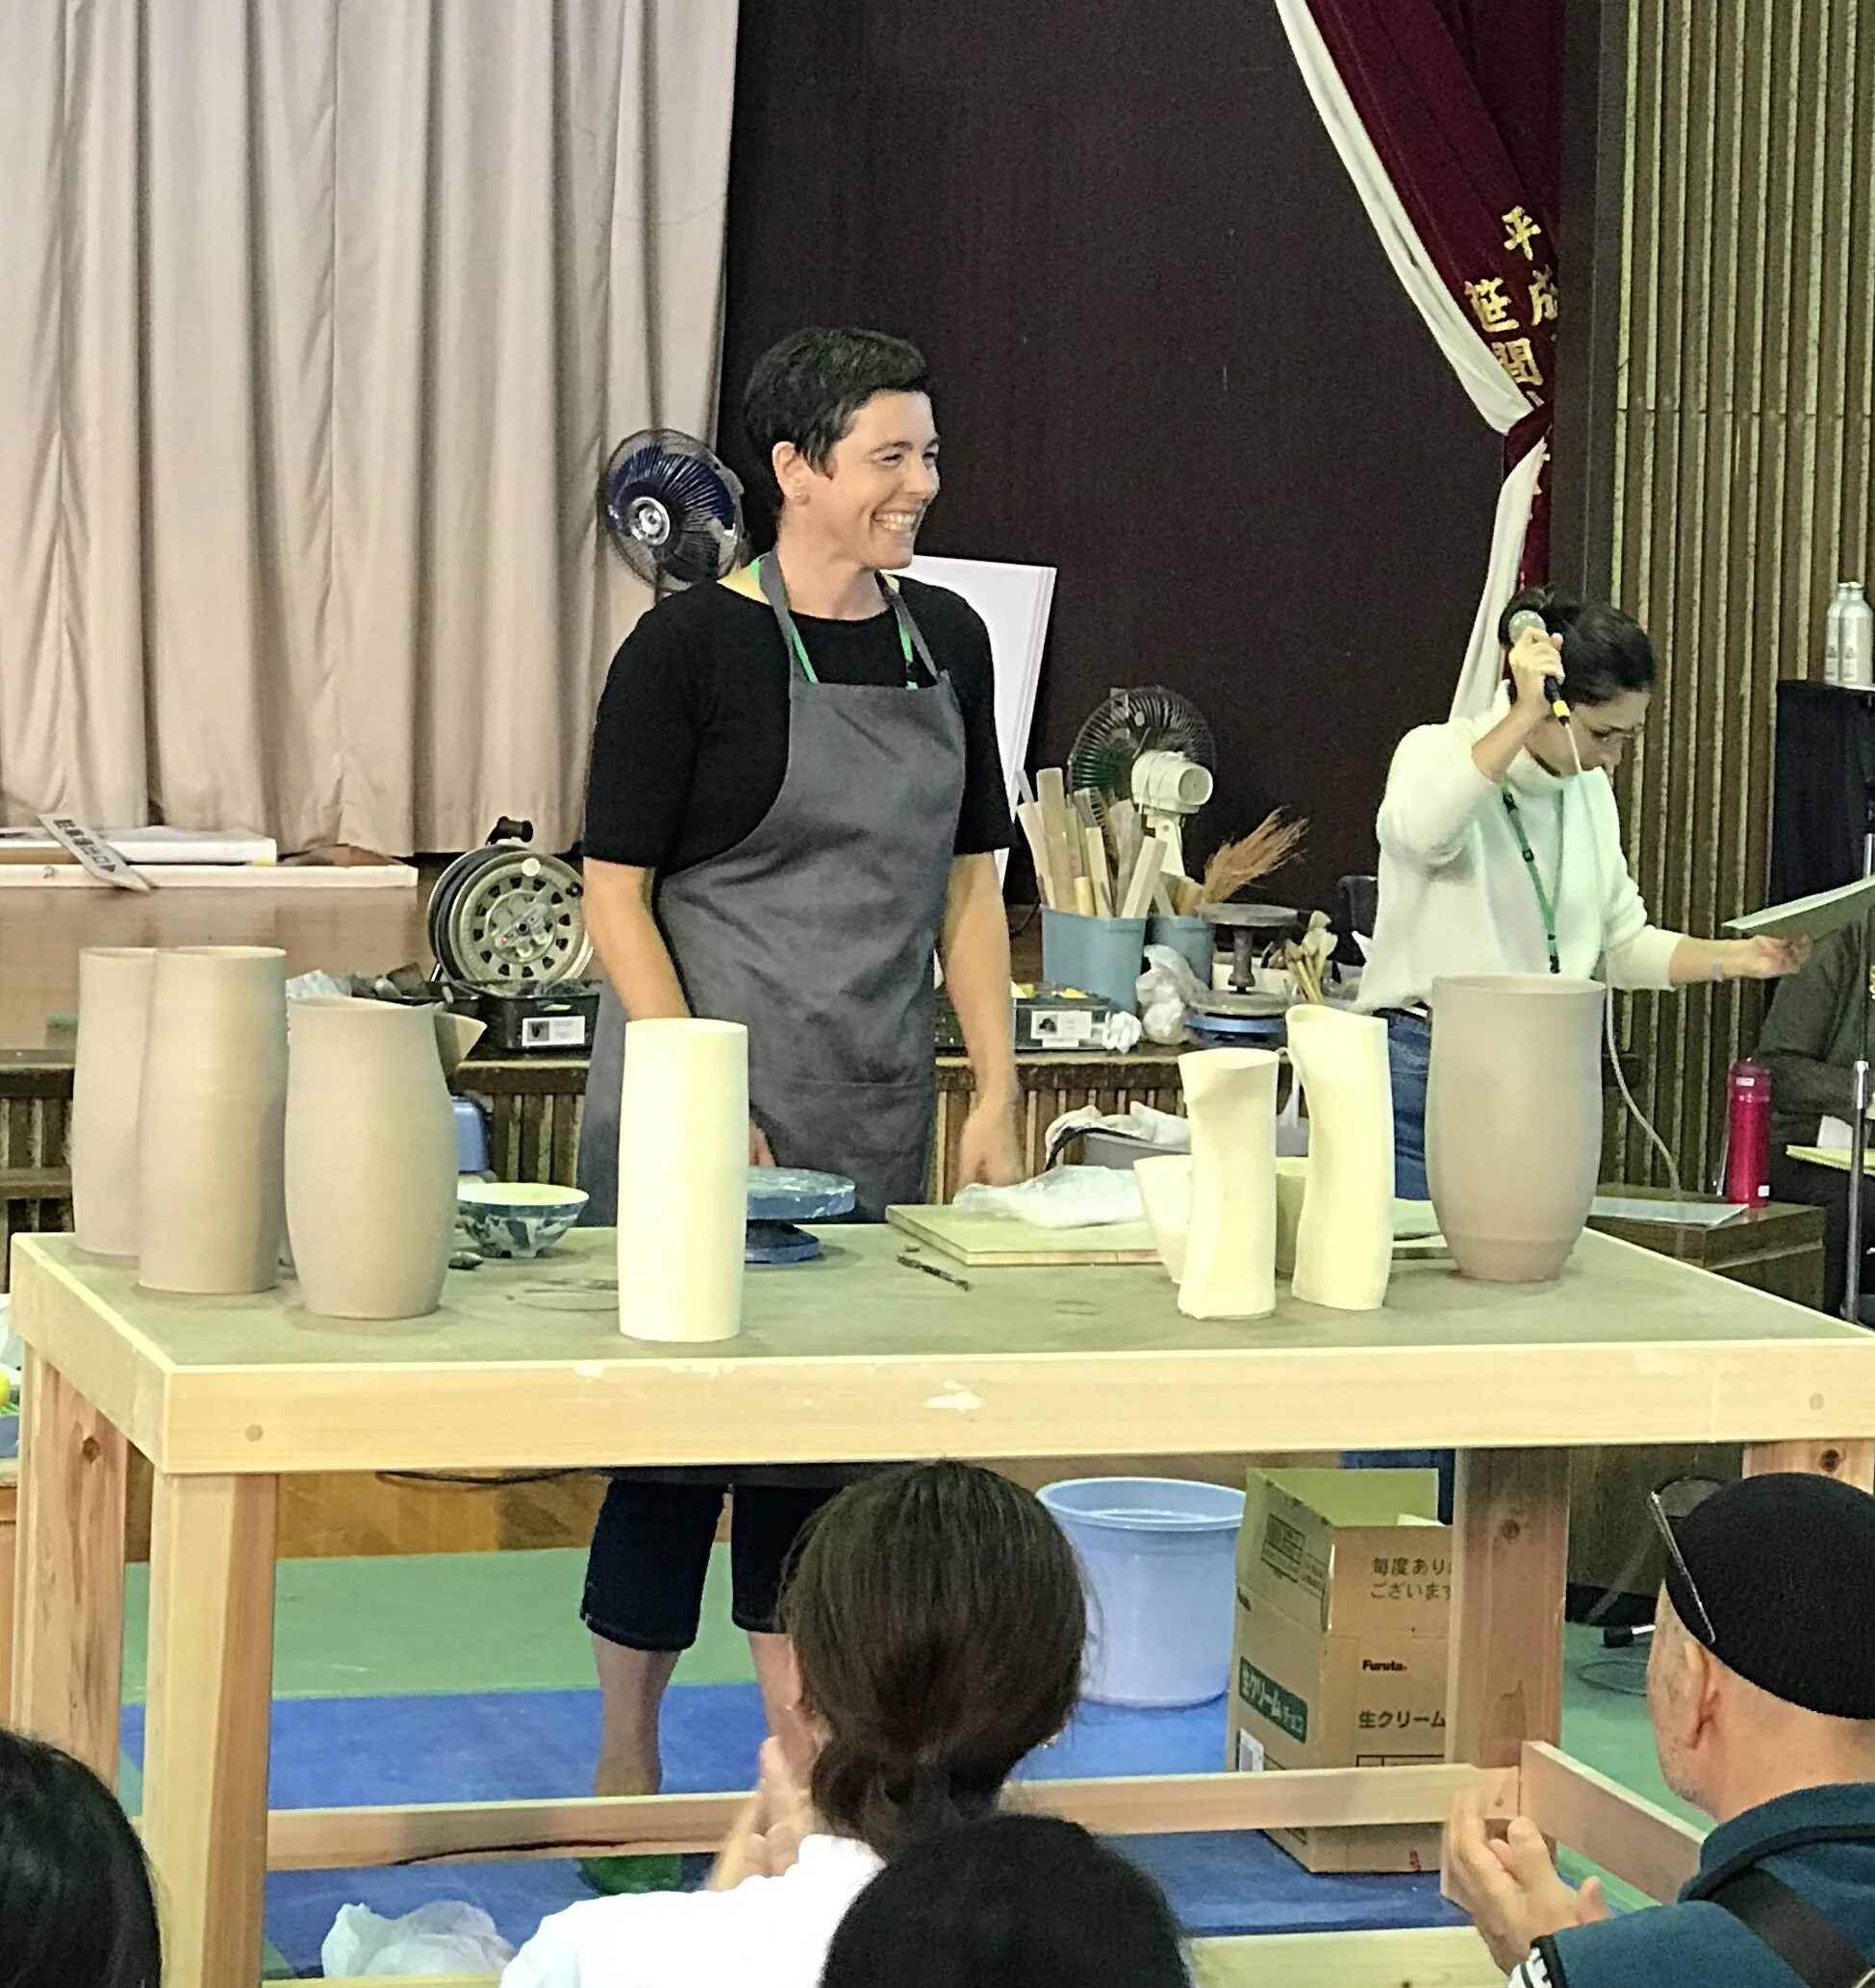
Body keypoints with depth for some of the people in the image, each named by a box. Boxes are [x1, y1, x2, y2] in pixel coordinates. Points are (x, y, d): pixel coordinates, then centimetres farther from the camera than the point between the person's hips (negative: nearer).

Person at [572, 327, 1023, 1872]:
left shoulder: (946, 642, 7)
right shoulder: (692, 646, -10)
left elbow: (969, 880, 13)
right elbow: (617, 890, -9)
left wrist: (996, 1092, 5)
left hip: (873, 1112, 5)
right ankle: (627, 1770, 13)